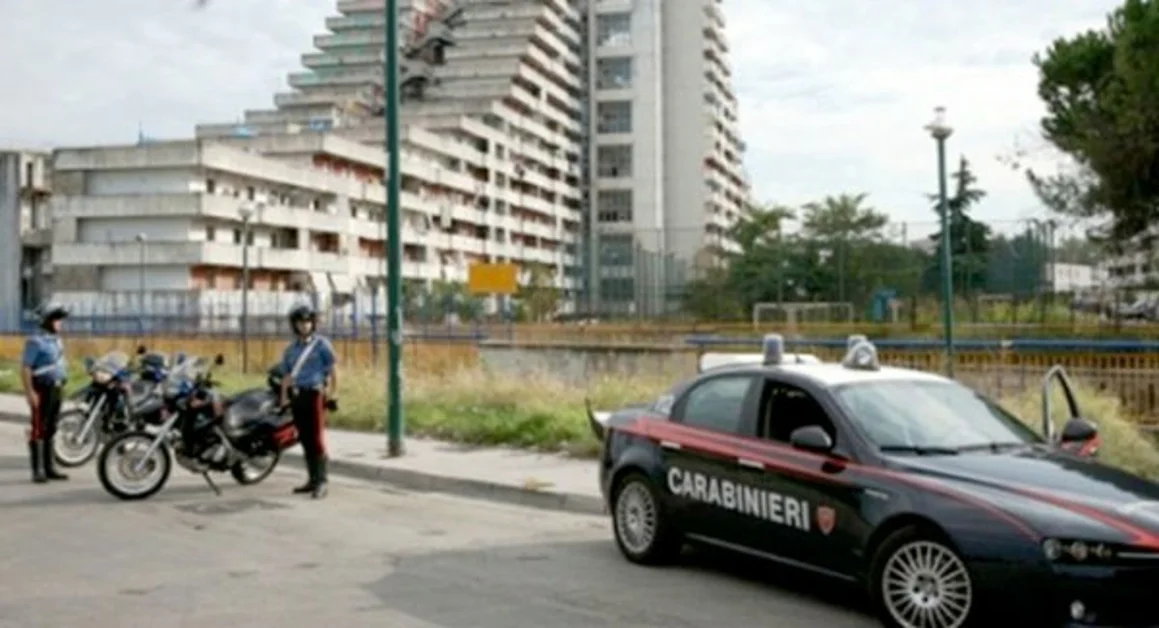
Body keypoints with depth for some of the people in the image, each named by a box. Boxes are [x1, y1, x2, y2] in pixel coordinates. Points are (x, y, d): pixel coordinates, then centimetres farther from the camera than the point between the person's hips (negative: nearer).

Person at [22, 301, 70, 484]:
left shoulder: (56, 339, 13)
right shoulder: (35, 341, -13)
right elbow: (25, 368, -17)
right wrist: (30, 392, -22)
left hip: (56, 389, 8)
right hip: (41, 390, -8)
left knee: (50, 430, 11)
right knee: (38, 430, -5)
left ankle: (49, 468, 16)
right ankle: (37, 471, -3)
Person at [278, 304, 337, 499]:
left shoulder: (322, 344, 0)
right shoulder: (291, 349, 16)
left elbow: (333, 370, -1)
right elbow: (287, 377, 16)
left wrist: (333, 395, -7)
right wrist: (283, 401, 9)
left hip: (315, 394, -6)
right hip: (297, 396, 6)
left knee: (317, 439, -11)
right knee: (305, 440, 8)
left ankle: (321, 483, -12)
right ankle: (312, 480, 16)